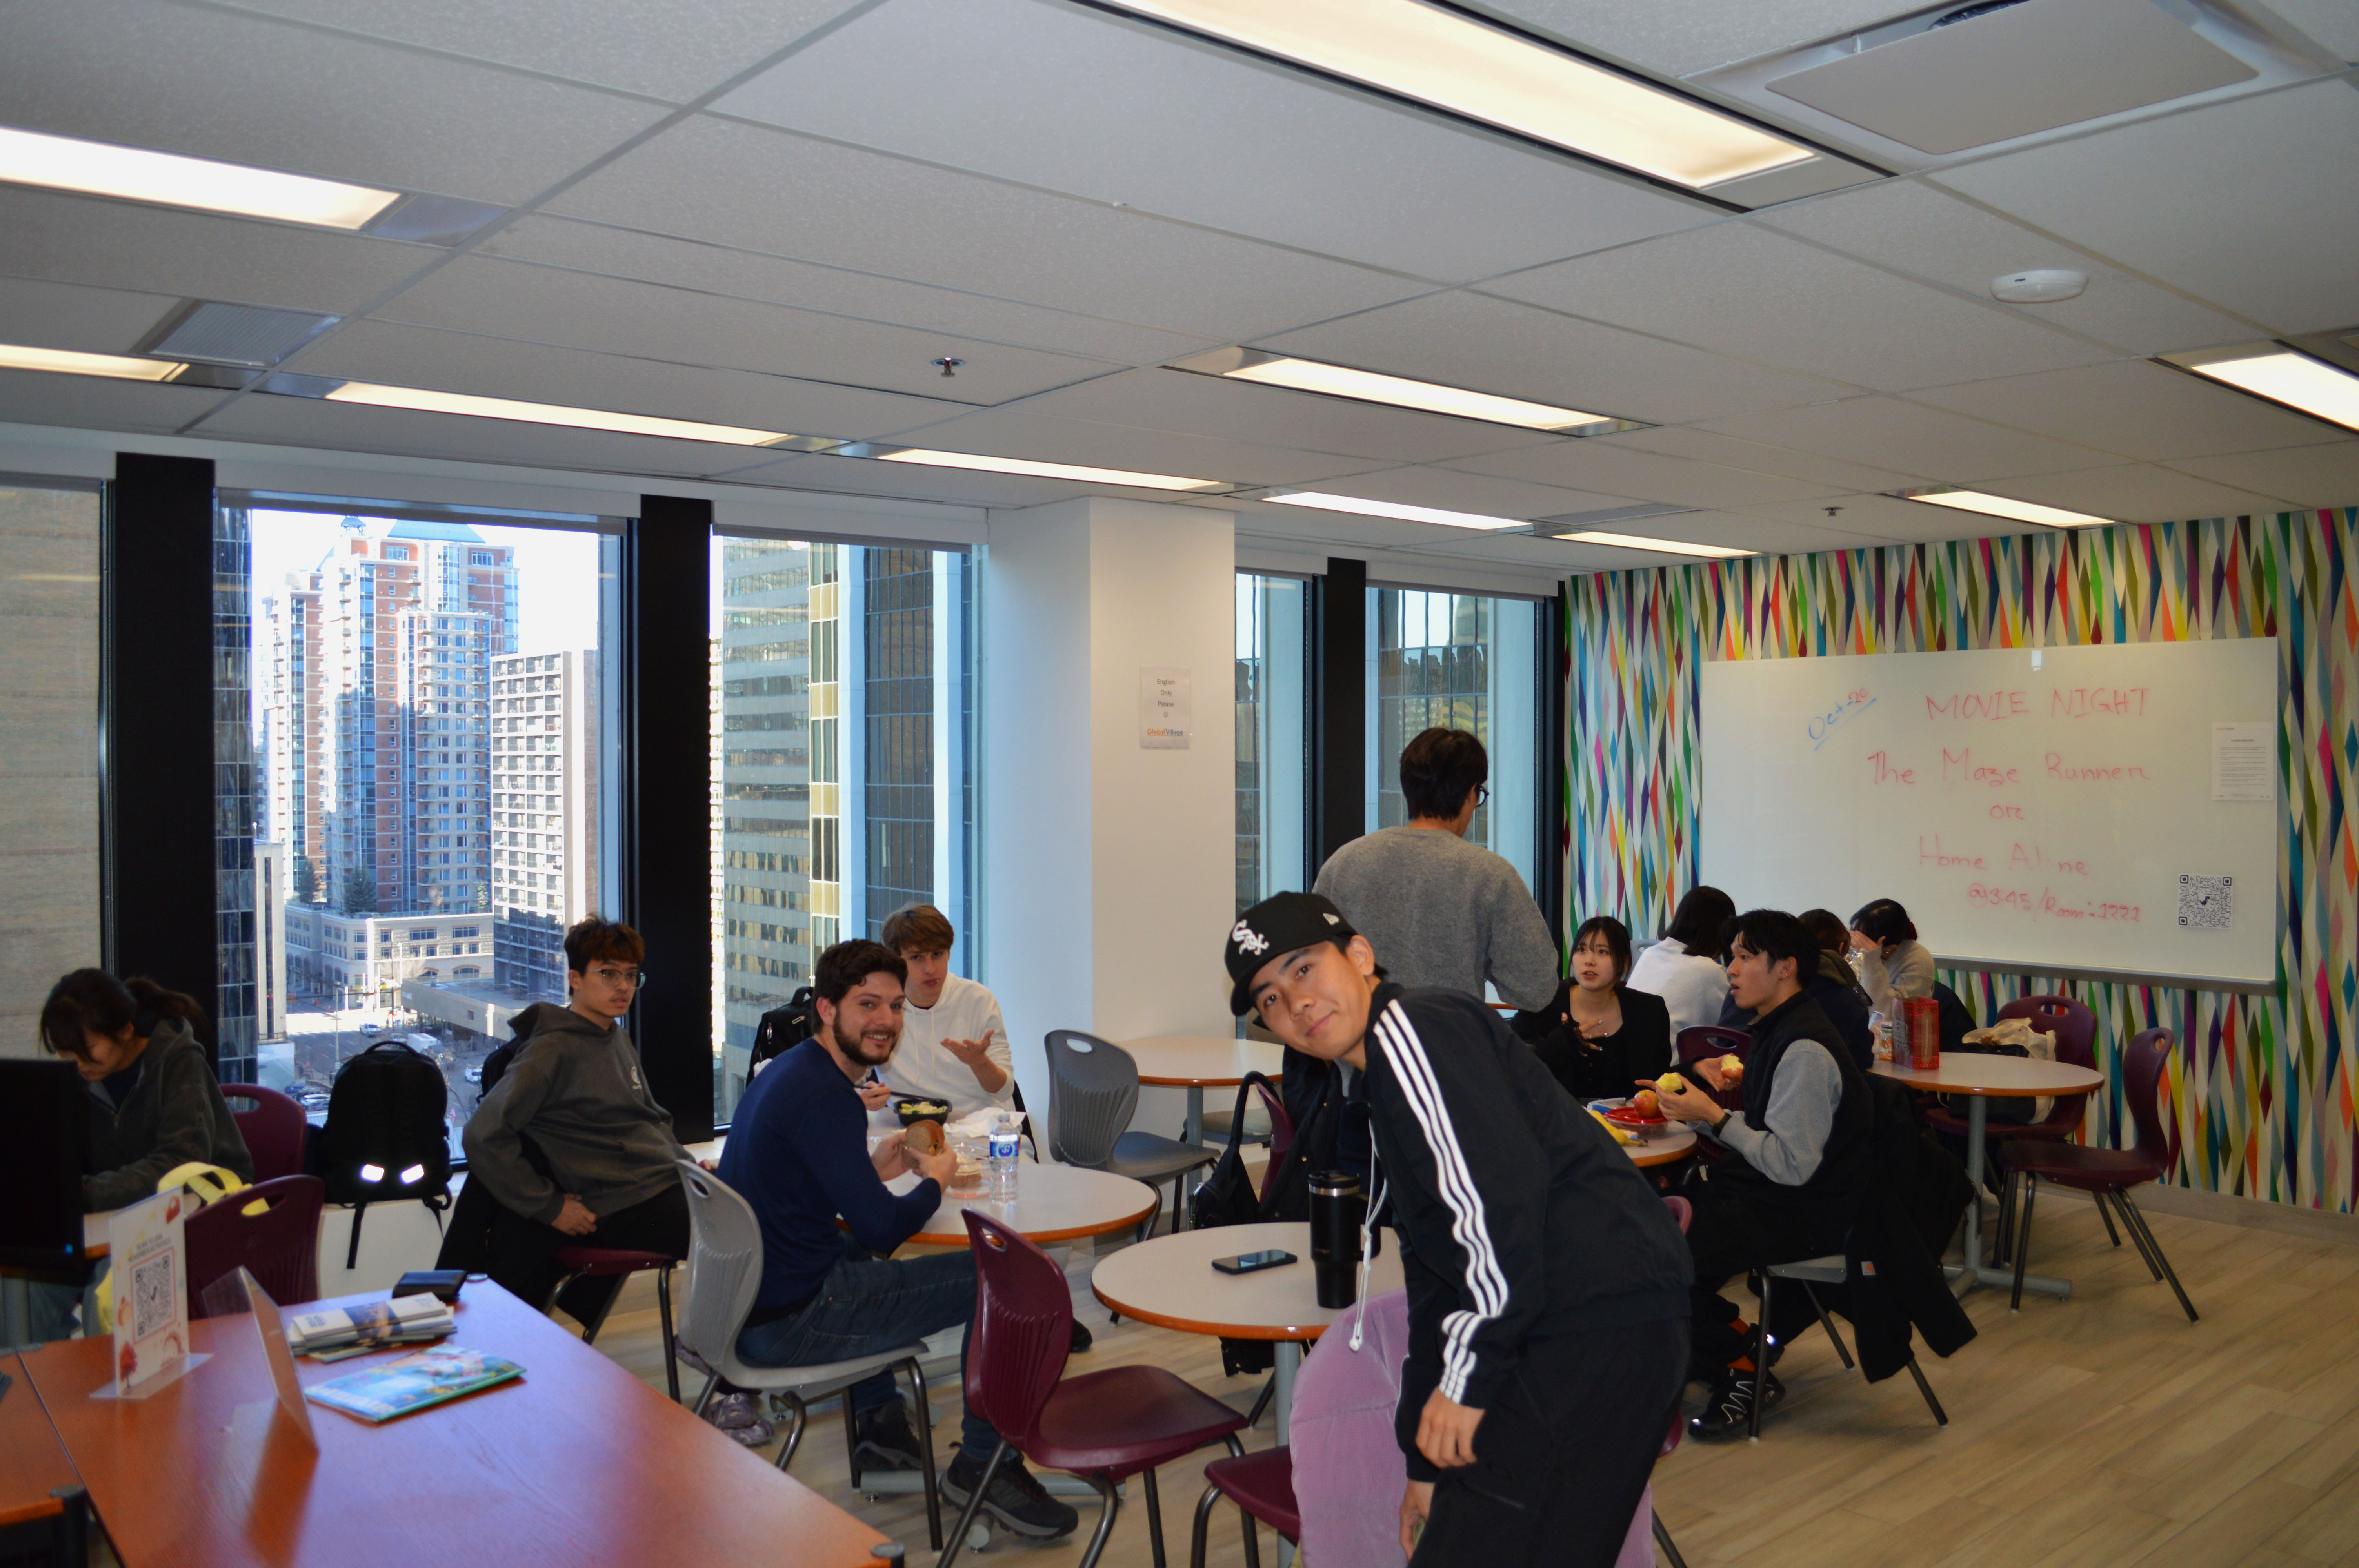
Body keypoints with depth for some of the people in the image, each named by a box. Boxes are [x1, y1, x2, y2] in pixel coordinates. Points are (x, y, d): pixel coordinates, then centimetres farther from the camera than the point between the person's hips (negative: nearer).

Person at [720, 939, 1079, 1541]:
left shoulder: (786, 1072, 11)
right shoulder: (824, 1096, -21)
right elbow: (883, 1228, -21)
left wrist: (873, 1169, 12)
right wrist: (936, 1180, -2)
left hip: (744, 1302, 11)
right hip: (789, 1322, -10)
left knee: (865, 1261, 40)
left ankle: (879, 1424, 40)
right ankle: (983, 1465, 8)